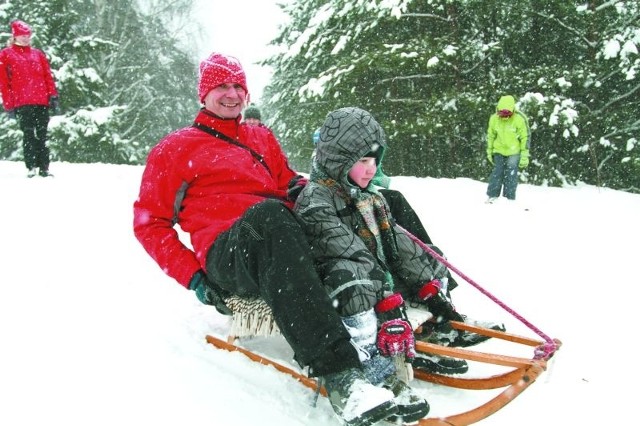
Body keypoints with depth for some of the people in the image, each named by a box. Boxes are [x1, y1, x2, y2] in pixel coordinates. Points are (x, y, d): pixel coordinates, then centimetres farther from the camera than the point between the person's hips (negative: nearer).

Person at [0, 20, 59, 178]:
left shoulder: (38, 54, 19)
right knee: (28, 134, -6)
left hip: (42, 101, 3)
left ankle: (44, 168, 5)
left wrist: (53, 96, 3)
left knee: (42, 134, 3)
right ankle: (31, 167, -4)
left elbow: (48, 76, 14)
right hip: (22, 102, -3)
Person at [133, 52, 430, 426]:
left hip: (285, 238, 5)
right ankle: (339, 374, -53)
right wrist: (193, 276, -4)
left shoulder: (262, 139, 30)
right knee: (270, 214, -41)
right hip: (227, 252, -5)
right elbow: (149, 222, 11)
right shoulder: (176, 148, 17)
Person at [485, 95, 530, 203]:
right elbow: (490, 135, 6)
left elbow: (525, 138, -11)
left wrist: (525, 156, -10)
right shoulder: (494, 118, -9)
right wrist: (489, 151, 10)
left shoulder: (520, 119, -18)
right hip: (499, 150, 2)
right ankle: (492, 196, 6)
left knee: (511, 176, -2)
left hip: (514, 152, -2)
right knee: (497, 173, 0)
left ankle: (509, 199, 5)